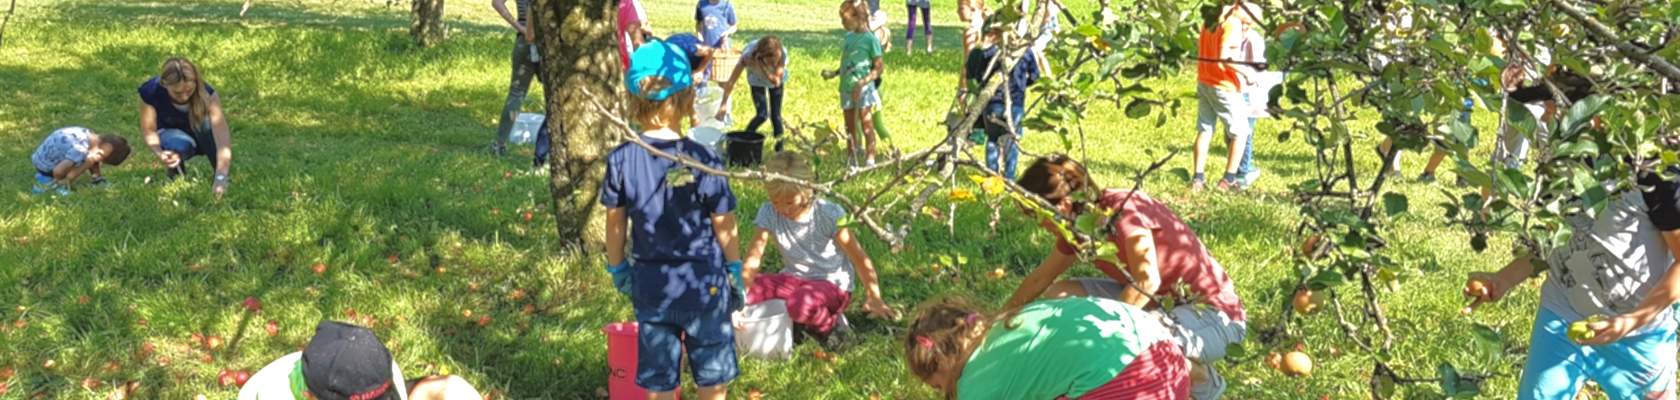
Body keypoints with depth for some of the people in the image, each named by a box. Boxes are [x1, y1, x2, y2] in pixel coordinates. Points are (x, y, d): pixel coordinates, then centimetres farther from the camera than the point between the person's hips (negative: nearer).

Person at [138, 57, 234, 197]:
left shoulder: (207, 94, -34)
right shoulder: (151, 92, -30)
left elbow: (223, 139, -41)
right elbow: (148, 130, -16)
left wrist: (220, 178, -53)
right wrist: (159, 152, -38)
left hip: (199, 136, 0)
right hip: (169, 133, 0)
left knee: (206, 121, -36)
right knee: (181, 146, -36)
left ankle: (223, 175, -19)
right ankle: (175, 170, -1)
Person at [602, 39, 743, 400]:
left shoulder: (621, 161, -9)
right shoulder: (702, 160, -15)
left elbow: (615, 224, 1)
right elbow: (724, 226, -8)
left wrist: (617, 268, 17)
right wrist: (735, 273, 7)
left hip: (651, 287, 2)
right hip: (704, 284, -2)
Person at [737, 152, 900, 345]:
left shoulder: (828, 214, -17)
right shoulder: (769, 214, -9)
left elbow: (859, 258, -12)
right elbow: (753, 257, -15)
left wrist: (874, 299, -10)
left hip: (832, 284, -5)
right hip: (794, 279, 5)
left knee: (801, 303, -39)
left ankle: (831, 324, -7)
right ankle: (792, 322, -5)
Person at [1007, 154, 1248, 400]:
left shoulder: (1121, 208, -24)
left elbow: (1147, 280, -35)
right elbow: (1039, 279, 17)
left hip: (1212, 313, -9)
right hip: (1163, 302, 9)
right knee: (1058, 296, 2)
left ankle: (1201, 378, -5)